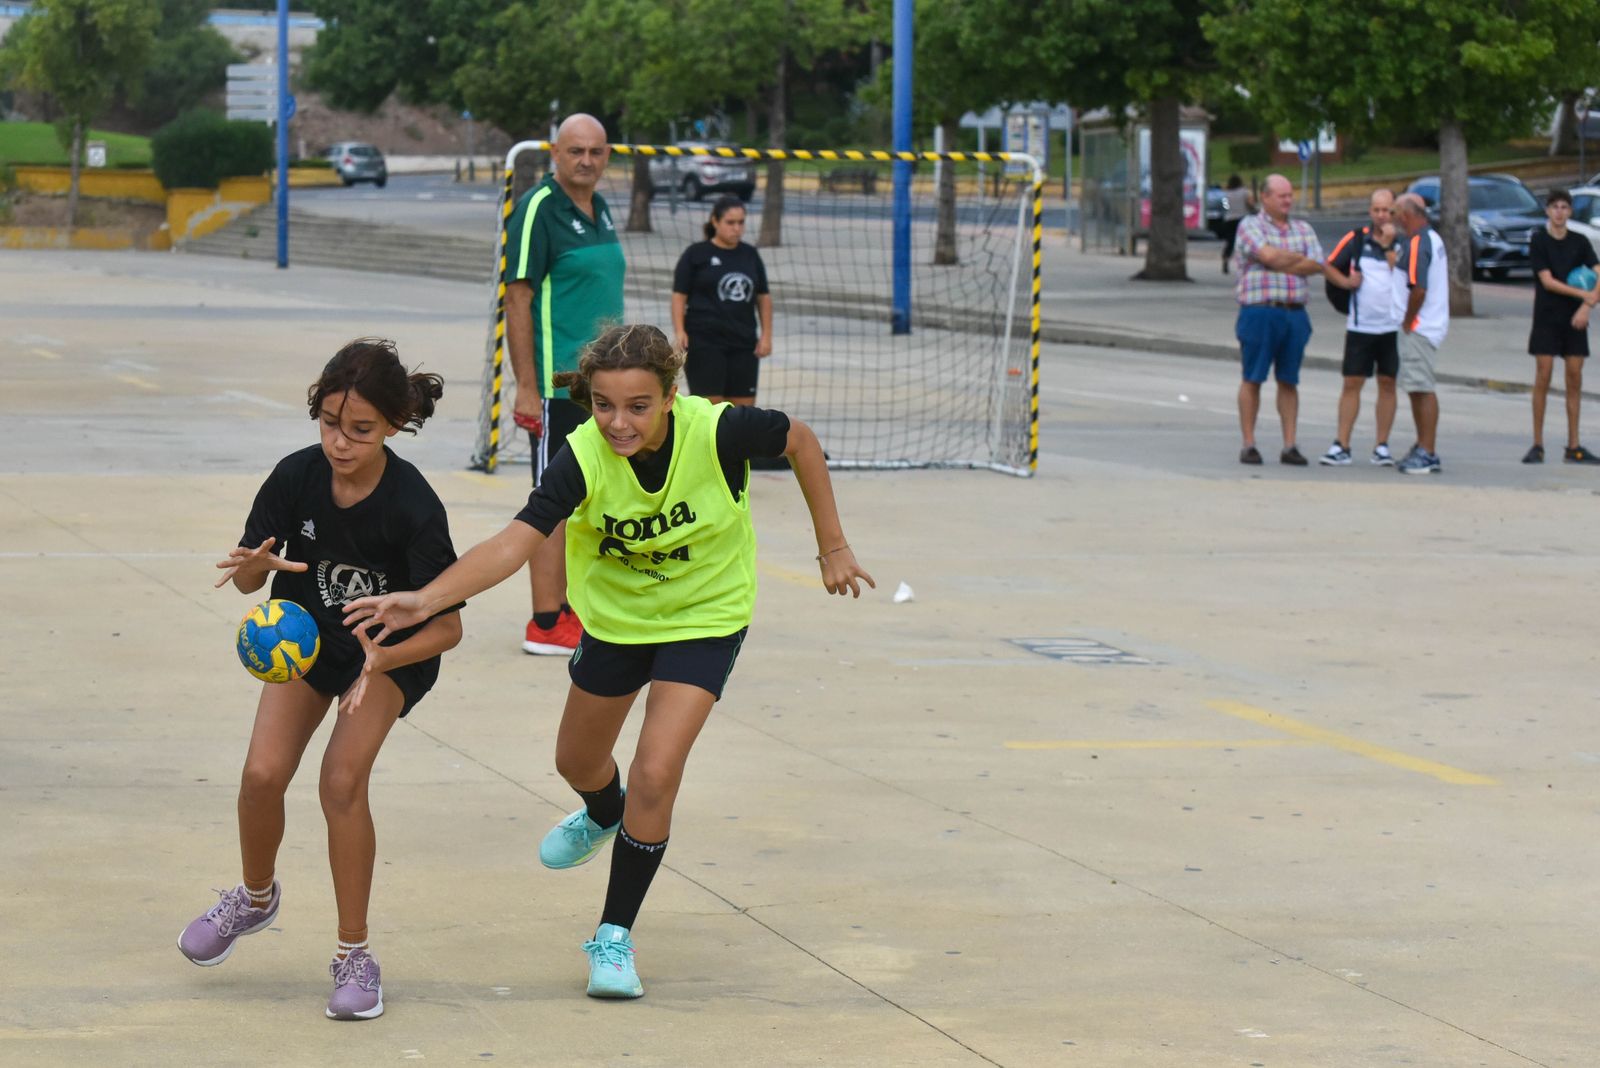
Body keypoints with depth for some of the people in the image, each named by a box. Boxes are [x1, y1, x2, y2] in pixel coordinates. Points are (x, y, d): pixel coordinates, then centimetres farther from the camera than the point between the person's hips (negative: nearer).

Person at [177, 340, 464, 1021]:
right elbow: (247, 578, -7)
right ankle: (257, 896, 19)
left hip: (394, 649, -3)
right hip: (305, 638, 3)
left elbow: (447, 626, -24)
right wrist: (255, 567, -32)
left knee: (342, 778, -22)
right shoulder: (296, 478, -20)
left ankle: (354, 953, -7)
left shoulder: (413, 505, -28)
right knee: (263, 773, -14)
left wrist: (382, 659, -41)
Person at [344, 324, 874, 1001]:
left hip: (705, 618, -3)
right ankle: (603, 817, 61)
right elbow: (516, 541, -39)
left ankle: (614, 937, 3)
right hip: (615, 616, 3)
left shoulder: (716, 432, -31)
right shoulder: (585, 457, -29)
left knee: (655, 774, -17)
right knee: (578, 762, 22)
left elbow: (800, 440, -11)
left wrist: (832, 546, -4)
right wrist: (427, 599, -54)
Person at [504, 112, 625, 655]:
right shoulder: (538, 209, -11)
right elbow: (517, 300, -14)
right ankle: (546, 625, -3)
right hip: (558, 383, -8)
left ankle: (565, 609, 20)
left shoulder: (600, 210, 14)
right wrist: (526, 387, -18)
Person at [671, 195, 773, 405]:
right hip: (704, 342, -4)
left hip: (743, 343, 4)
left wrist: (766, 334, 9)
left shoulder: (750, 255, 13)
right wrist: (680, 331, -14)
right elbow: (679, 295, -2)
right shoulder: (696, 254, 0)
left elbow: (763, 297, 18)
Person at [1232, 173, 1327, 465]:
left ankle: (1290, 446, 8)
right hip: (1259, 312, -4)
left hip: (1295, 314, 4)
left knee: (1288, 381, 6)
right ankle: (1249, 445, 4)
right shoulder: (1250, 226, 1)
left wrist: (1280, 264, -8)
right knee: (1253, 380, -1)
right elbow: (1269, 255, -16)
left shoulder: (1303, 229, 15)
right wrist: (1299, 258, 0)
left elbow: (1317, 265, 1)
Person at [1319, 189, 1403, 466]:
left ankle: (1382, 446, 11)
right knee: (1352, 383, -1)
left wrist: (1388, 245, -14)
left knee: (1387, 383, 4)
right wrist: (1345, 281, -5)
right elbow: (1330, 267, 12)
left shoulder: (1402, 243, 1)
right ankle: (1341, 446, 1)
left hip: (1392, 326, 0)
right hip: (1359, 326, 0)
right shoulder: (1355, 240, 5)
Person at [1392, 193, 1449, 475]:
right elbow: (1445, 279, 24)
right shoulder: (1433, 239, 15)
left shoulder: (1416, 244, -17)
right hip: (1433, 322, 10)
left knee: (1422, 389, -9)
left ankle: (1427, 454, -9)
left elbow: (1418, 289, -25)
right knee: (1417, 388, 16)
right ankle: (1423, 448, 22)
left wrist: (1407, 323, -14)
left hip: (1418, 328, -10)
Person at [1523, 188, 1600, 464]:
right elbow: (1547, 281, -10)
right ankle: (1538, 445, -1)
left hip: (1575, 319, 3)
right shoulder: (1539, 241, -3)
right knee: (1543, 376, -6)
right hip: (1546, 317, -3)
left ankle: (1573, 446, 6)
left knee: (1575, 378, 2)